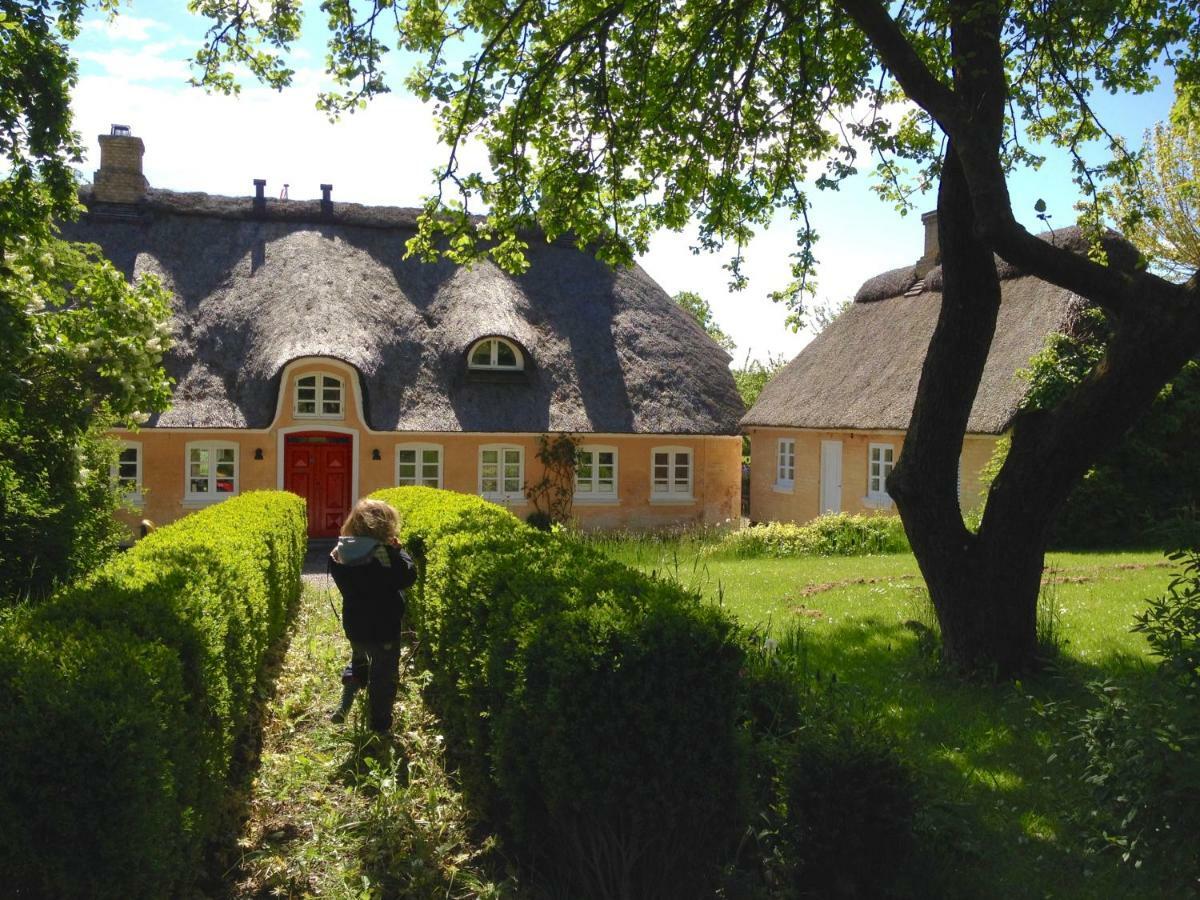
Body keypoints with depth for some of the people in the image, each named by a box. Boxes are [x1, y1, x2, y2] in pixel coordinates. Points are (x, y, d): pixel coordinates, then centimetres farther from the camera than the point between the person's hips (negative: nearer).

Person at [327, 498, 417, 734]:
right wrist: (398, 551, -11)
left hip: (354, 626, 5)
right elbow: (408, 576, -20)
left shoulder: (341, 553, -5)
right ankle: (380, 727, 21)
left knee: (358, 661, 32)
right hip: (384, 628, -5)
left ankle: (344, 704, 16)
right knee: (384, 677, 11)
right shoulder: (385, 554, -23)